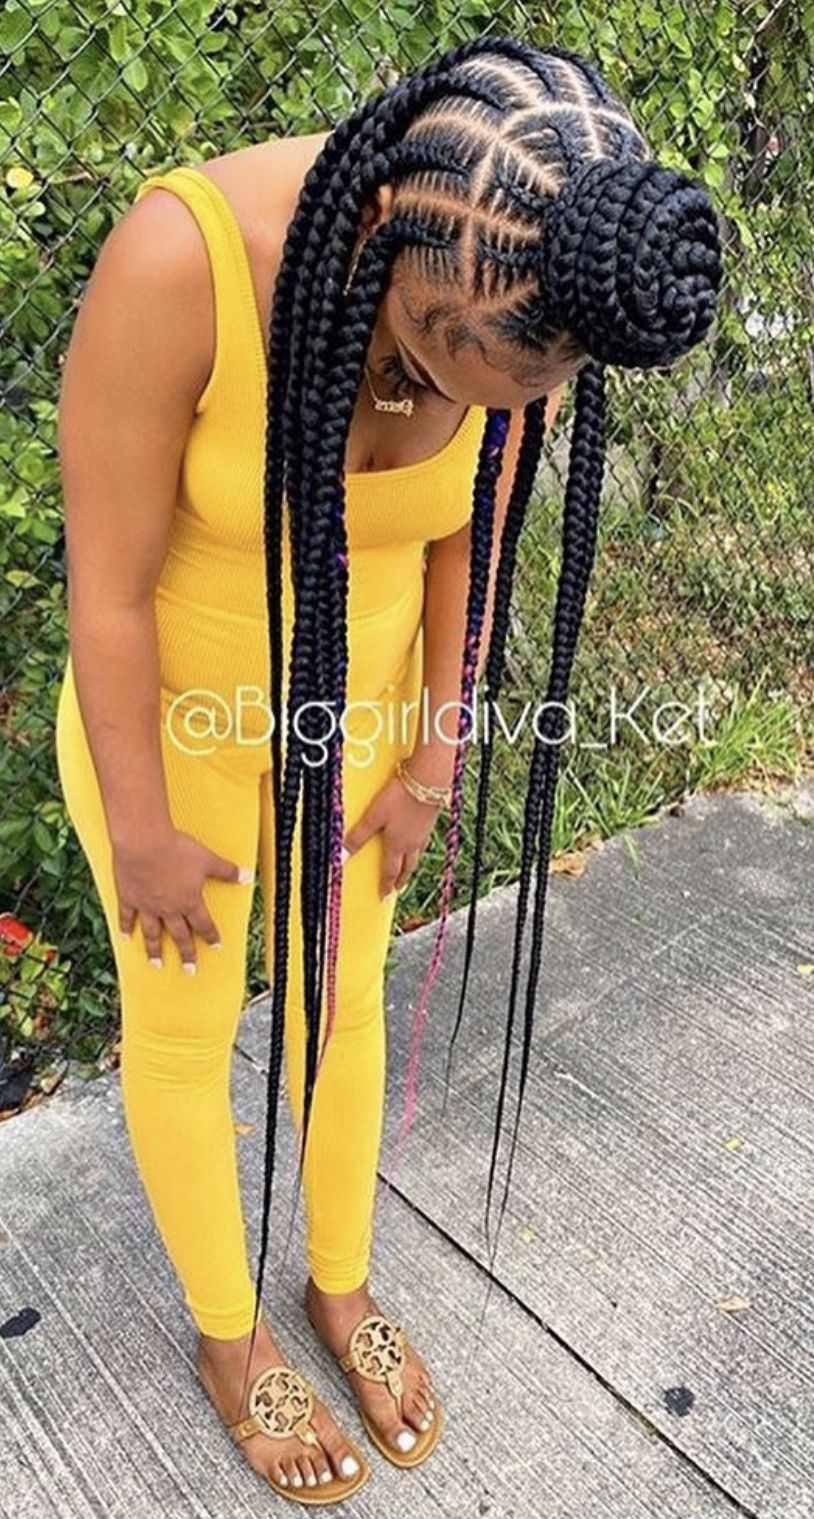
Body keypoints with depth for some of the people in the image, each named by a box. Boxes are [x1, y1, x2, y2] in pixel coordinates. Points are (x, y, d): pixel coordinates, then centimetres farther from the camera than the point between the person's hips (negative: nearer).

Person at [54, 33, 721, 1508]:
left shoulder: (508, 302, -18)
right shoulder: (183, 261, -33)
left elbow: (466, 535, -4)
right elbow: (108, 580, -23)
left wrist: (435, 758, 1)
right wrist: (143, 830, -13)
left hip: (354, 699, 4)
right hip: (174, 708, -3)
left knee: (340, 996, 19)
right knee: (186, 1029, 14)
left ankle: (342, 1287, 47)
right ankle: (229, 1336, 42)